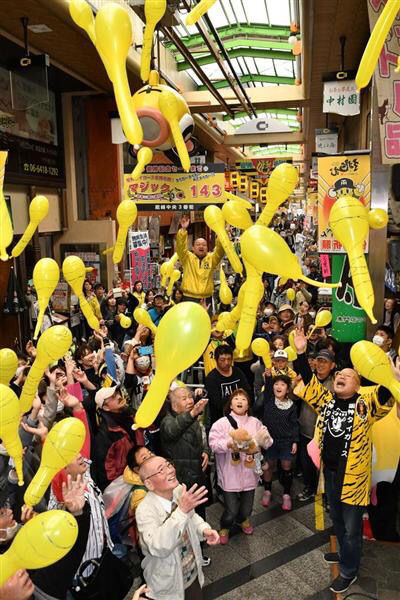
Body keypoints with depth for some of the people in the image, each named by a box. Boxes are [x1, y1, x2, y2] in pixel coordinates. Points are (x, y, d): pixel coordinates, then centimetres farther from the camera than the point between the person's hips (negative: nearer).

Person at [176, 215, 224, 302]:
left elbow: (220, 250, -5)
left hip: (206, 299, 2)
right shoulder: (188, 258, 5)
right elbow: (181, 247, -9)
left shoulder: (211, 258, 9)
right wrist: (183, 229, -22)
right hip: (189, 298, -2)